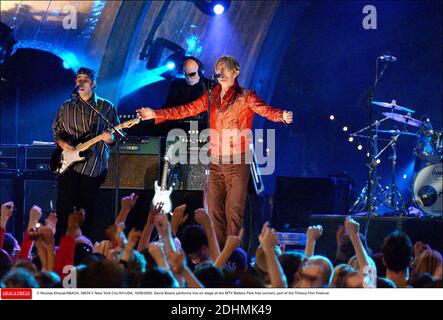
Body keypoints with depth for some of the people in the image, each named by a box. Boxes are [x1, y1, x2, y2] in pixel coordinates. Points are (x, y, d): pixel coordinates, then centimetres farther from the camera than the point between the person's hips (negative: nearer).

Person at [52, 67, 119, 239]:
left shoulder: (106, 107, 4)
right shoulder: (66, 108, 11)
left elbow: (116, 137, 5)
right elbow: (56, 131, 18)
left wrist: (109, 139, -17)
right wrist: (61, 142, -3)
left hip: (94, 166, -1)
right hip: (68, 165, 2)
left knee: (87, 211, 1)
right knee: (64, 207, -7)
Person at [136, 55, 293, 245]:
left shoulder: (245, 97, -2)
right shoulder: (212, 96, 13)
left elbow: (264, 109, -16)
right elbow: (187, 110, 17)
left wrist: (281, 116, -37)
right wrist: (156, 114, 15)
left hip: (236, 162, -5)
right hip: (215, 161, 5)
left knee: (234, 209, -7)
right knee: (214, 208, 4)